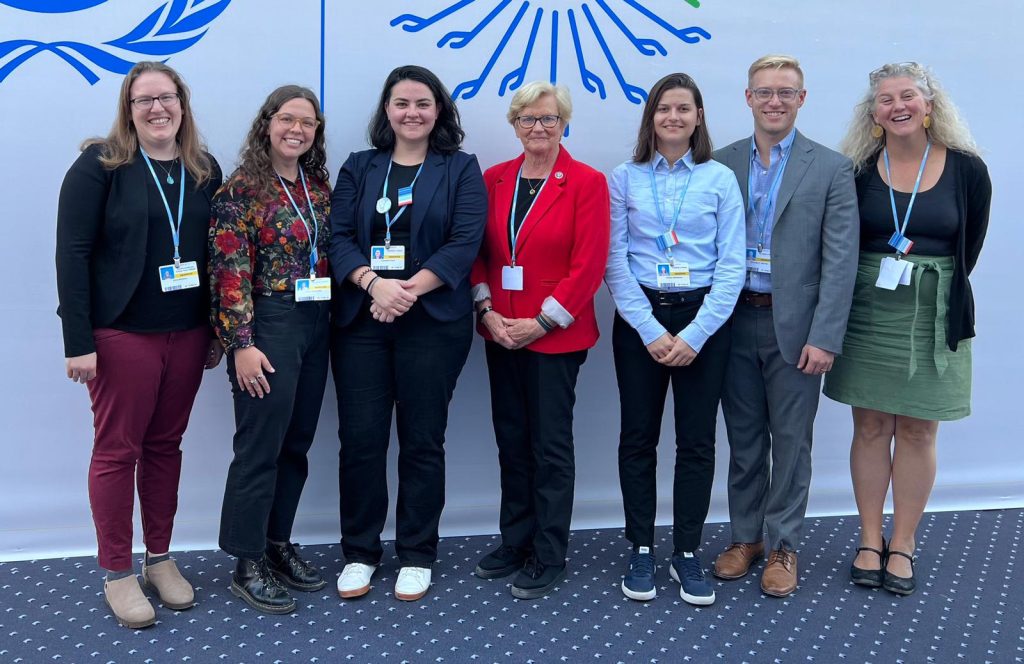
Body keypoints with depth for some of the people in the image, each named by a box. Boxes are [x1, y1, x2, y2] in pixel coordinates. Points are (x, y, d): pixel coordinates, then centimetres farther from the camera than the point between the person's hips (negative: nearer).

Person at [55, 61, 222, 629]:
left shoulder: (205, 170, 7)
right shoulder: (100, 164, -6)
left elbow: (216, 253, 11)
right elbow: (72, 252, -9)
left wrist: (218, 330, 9)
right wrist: (78, 341, -14)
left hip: (187, 332, 4)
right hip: (121, 332, -4)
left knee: (166, 445, 12)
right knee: (116, 449, 4)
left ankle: (160, 559, 26)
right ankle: (117, 574, 17)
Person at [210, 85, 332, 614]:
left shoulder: (319, 187, 11)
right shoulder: (241, 189, -8)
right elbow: (230, 270, -13)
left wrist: (334, 319, 10)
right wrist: (242, 343, -17)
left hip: (316, 326, 7)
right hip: (267, 326, -6)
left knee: (296, 444, 12)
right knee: (260, 446, -2)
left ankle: (278, 544, 25)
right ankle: (248, 565, 10)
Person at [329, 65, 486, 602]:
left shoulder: (461, 169, 5)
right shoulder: (359, 168, 12)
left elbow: (465, 242, -7)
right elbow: (339, 236, 1)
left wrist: (408, 289, -17)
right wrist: (373, 283, -18)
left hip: (433, 321, -2)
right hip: (361, 320, 2)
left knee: (422, 440, 5)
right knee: (360, 438, 3)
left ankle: (416, 555, 18)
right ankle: (359, 552, 18)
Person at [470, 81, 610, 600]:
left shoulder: (586, 183, -7)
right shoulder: (494, 179, 7)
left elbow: (588, 266, -12)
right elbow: (478, 251, 9)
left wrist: (540, 322, -14)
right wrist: (487, 310, -5)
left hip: (555, 335, -4)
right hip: (501, 333, 5)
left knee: (550, 445, 3)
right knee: (511, 441, 13)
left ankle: (548, 556, 15)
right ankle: (515, 542, 27)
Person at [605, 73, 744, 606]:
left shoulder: (720, 179, 4)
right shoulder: (624, 179, 4)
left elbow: (732, 265, -1)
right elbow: (614, 261, -2)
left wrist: (694, 334, -11)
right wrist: (651, 330, -11)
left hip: (703, 319, 0)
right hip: (639, 319, 0)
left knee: (697, 440, 3)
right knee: (638, 437, 5)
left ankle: (687, 552, 15)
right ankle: (641, 550, 17)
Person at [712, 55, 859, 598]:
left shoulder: (831, 168, -3)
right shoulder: (722, 164, 5)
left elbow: (840, 260, -7)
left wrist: (824, 337, -13)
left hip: (793, 324, -2)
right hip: (735, 321, 2)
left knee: (791, 441, 7)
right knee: (743, 437, 13)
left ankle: (782, 546, 22)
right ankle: (746, 536, 28)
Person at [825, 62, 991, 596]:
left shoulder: (966, 169, -2)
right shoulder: (858, 170, -1)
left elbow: (968, 249, 5)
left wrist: (930, 288, 5)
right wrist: (878, 284, 1)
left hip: (933, 317, 0)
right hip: (867, 312, 1)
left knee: (918, 432, 5)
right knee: (871, 428, 6)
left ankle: (902, 545, 17)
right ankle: (870, 541, 18)